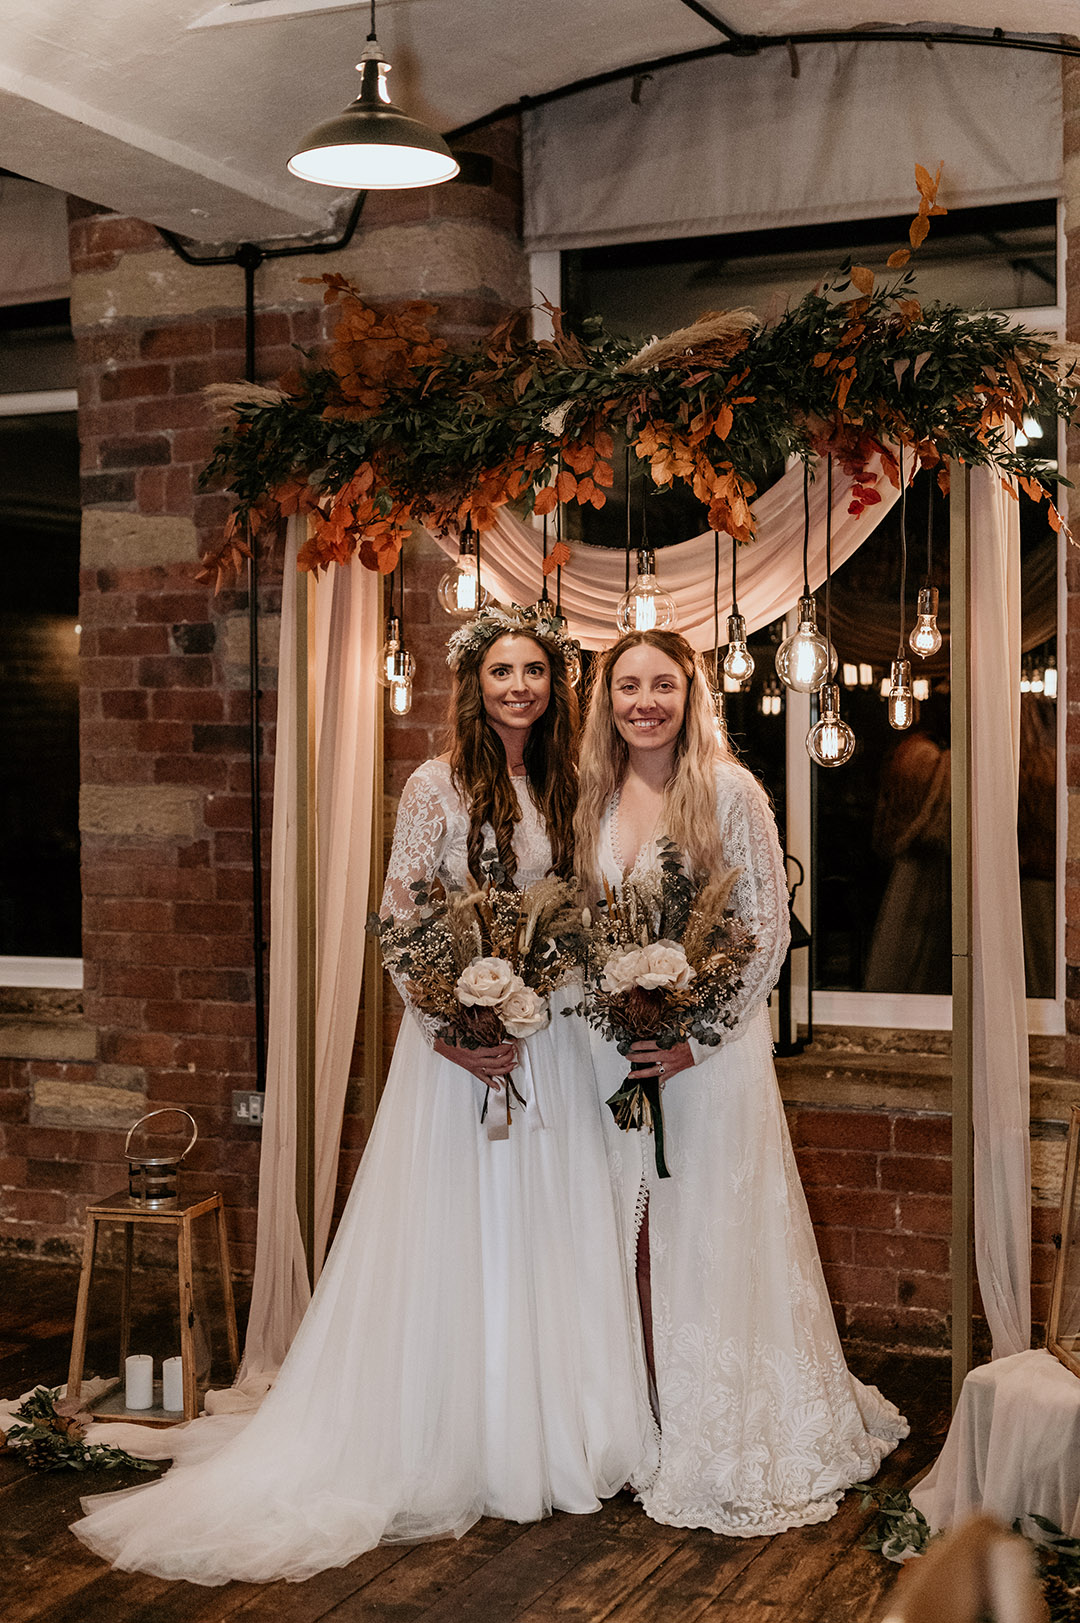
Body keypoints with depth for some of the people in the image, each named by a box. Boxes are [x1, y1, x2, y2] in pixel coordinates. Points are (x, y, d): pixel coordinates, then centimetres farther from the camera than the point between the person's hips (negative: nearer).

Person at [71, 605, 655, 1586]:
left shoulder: (563, 786, 9)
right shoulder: (438, 786, -8)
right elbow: (399, 922, -10)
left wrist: (577, 1003, 3)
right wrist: (451, 1030, -18)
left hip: (551, 1040, 6)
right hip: (463, 1032, -5)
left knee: (550, 1234, 11)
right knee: (456, 1236, 1)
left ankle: (551, 1438, 26)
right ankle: (451, 1452, 15)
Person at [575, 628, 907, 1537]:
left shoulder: (730, 792, -8)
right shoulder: (595, 796, 7)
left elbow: (770, 928, -9)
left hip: (710, 1041, -4)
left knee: (710, 1232, 2)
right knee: (631, 1231, 10)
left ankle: (728, 1443, 17)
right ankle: (641, 1422, 24)